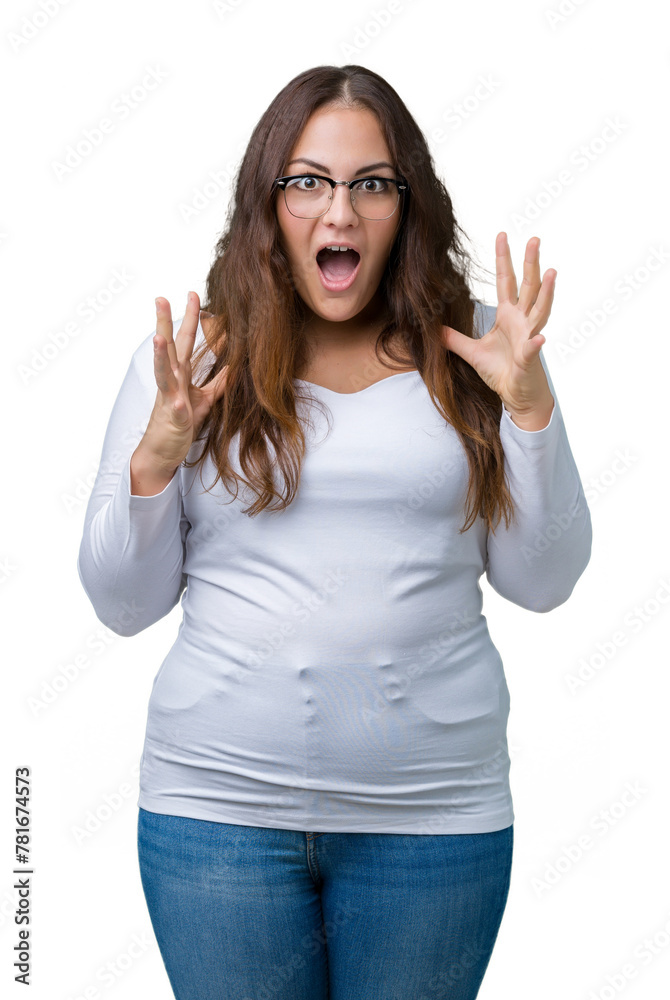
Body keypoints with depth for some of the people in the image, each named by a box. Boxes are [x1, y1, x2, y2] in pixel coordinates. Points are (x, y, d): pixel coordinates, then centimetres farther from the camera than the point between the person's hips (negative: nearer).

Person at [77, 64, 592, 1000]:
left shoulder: (471, 349, 2)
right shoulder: (191, 357, 1)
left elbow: (541, 582, 2)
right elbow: (123, 606, 3)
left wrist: (531, 406, -9)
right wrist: (155, 459, -13)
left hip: (437, 811, 1)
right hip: (220, 803, 0)